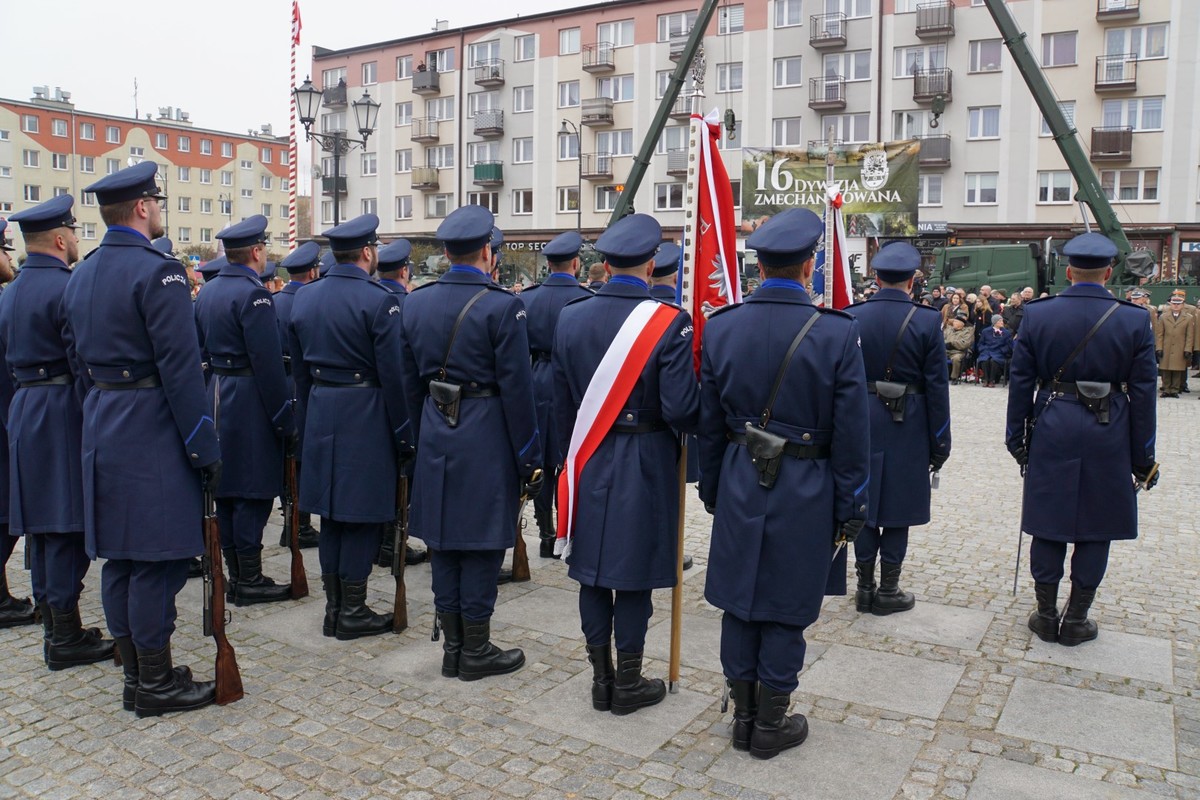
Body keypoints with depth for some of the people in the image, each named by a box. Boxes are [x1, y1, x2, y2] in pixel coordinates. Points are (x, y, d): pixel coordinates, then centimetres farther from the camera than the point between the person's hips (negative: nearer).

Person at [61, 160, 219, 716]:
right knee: (158, 559, -1)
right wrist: (204, 446, -15)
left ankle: (134, 673, 23)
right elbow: (180, 367, -19)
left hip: (101, 425, 9)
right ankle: (156, 683, 7)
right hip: (152, 429, -9)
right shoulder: (157, 271, -15)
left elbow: (81, 357, 17)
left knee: (119, 556, 13)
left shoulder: (80, 275, 13)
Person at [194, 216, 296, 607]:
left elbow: (202, 353, 16)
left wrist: (215, 392, 20)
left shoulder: (207, 293, 12)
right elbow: (268, 364, -19)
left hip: (217, 398, 9)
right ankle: (250, 581, 4)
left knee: (227, 491, 12)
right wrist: (285, 419, -15)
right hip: (250, 406, -9)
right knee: (253, 493, -2)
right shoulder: (253, 294, -16)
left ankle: (235, 575, 21)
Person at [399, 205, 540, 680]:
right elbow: (516, 389, -13)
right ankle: (476, 651, 15)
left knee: (443, 543, 13)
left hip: (435, 437, 6)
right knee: (481, 546, 5)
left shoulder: (415, 303, 4)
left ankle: (452, 646, 23)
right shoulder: (502, 307, -13)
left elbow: (410, 383, 10)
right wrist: (529, 458, -5)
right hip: (486, 440, -5)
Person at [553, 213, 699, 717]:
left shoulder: (570, 318, -1)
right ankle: (628, 683, 20)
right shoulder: (669, 322, -15)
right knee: (633, 574, 8)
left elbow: (561, 403, 6)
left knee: (592, 571, 13)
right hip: (644, 464, -4)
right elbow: (681, 409, -18)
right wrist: (697, 424, 4)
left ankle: (600, 677, 24)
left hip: (588, 463, 4)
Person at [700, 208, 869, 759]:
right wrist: (850, 507, 1)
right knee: (786, 612, 9)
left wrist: (712, 489, 15)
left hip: (740, 482, 3)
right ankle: (771, 725, 23)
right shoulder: (837, 333, -12)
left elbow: (709, 423, 4)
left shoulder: (720, 327, -3)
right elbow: (851, 435, -9)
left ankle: (743, 715, 28)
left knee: (739, 604, 14)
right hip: (806, 491, -3)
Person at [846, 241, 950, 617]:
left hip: (861, 424, 2)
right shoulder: (926, 321, -9)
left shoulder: (852, 317, -4)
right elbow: (936, 387, -7)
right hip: (907, 427, -2)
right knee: (898, 507, 8)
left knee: (864, 504, 12)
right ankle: (888, 591, 16)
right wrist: (939, 443, 1)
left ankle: (865, 586, 20)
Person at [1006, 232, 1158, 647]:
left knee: (1049, 527, 10)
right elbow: (1142, 394, -2)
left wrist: (1017, 437, 9)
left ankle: (1046, 616, 19)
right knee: (1095, 531, 11)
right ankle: (1076, 621, 19)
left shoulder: (1036, 314, -4)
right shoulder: (1135, 320, -5)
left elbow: (1020, 382, -1)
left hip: (1052, 431, 1)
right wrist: (1143, 457, 5)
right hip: (1108, 436, 0)